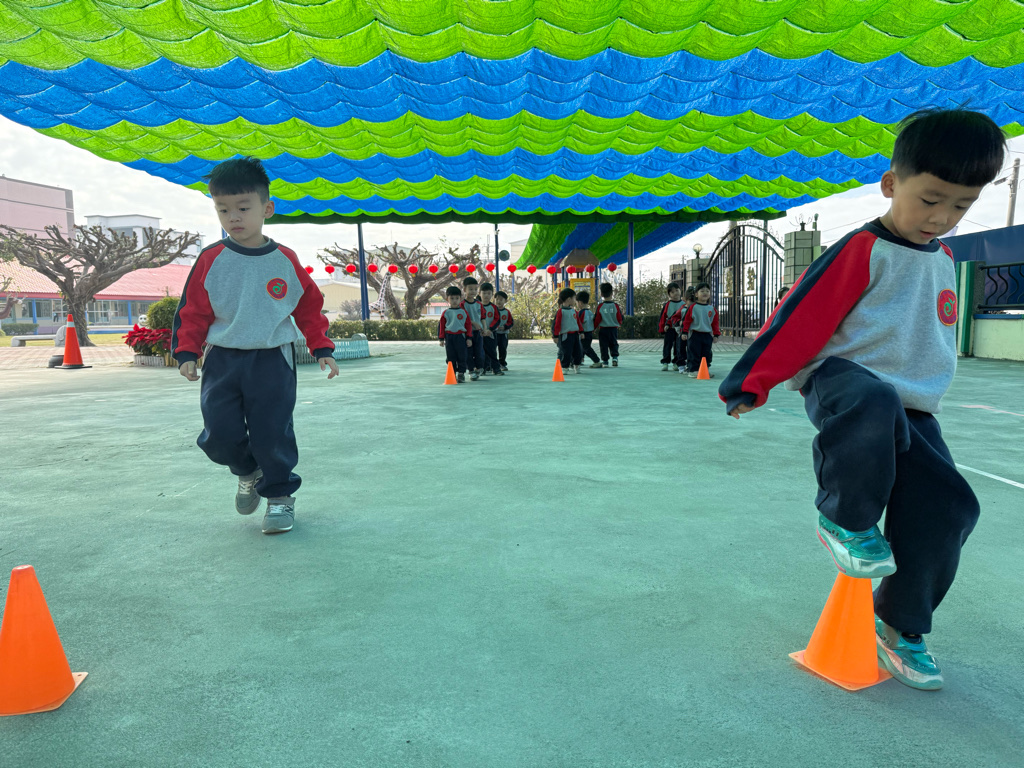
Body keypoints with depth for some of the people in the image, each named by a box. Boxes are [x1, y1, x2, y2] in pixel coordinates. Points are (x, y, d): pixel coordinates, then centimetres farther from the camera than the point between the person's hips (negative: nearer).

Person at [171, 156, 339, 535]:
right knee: (219, 433, -1)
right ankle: (249, 472, 30)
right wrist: (187, 353, -2)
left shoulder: (285, 260, 1)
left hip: (272, 359, -1)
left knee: (272, 432, -2)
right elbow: (192, 310, 6)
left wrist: (322, 349, 5)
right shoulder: (211, 260, 1)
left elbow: (310, 308, 8)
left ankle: (280, 494, 19)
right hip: (223, 359, 2)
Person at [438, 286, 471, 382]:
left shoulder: (464, 312, 4)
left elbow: (469, 325, 5)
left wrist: (469, 338, 1)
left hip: (461, 337, -1)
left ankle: (461, 374, 8)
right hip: (449, 337, 1)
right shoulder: (445, 313, 5)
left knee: (462, 357, 0)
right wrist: (441, 339, 3)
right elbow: (441, 326, 7)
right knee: (450, 358, 6)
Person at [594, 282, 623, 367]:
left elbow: (597, 319, -6)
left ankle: (605, 361, 7)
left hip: (603, 329, -1)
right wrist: (619, 325, 22)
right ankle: (615, 357, -1)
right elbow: (620, 319, 0)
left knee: (604, 345, 6)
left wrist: (594, 327, 9)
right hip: (613, 329, 1)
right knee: (614, 344, 15)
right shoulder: (616, 306, -5)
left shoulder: (600, 306, -9)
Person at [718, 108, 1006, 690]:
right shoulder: (864, 250, -9)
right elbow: (802, 316, -12)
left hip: (913, 405, 7)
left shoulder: (943, 257, 16)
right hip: (844, 377, -7)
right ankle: (844, 520, -16)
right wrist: (752, 382, -12)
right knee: (873, 406, -42)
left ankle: (902, 625, 15)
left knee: (946, 507, -5)